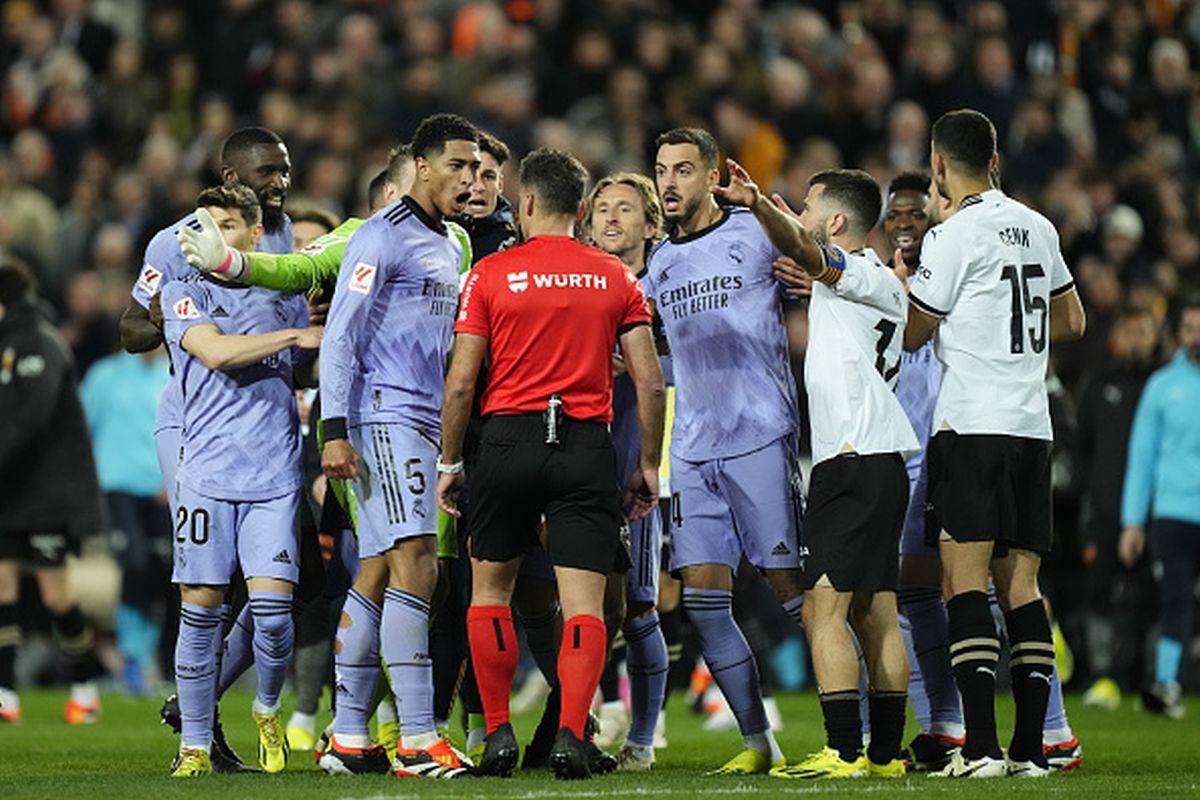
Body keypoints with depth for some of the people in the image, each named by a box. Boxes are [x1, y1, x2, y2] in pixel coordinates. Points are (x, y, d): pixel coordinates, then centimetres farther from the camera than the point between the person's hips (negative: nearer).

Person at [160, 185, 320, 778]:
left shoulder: (286, 297, 16)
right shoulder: (186, 293, 6)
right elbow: (215, 351, -11)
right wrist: (296, 337, -11)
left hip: (275, 477, 2)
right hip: (208, 474, -2)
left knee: (272, 603, -10)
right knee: (201, 607, -3)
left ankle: (267, 709, 17)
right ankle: (195, 744, 6)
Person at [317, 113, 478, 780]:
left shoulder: (450, 246, 19)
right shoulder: (384, 236, -8)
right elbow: (341, 336, -12)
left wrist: (452, 442, 23)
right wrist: (336, 431, -19)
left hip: (424, 424, 9)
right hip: (384, 417, -9)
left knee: (377, 575, 9)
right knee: (415, 566, -16)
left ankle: (348, 737, 11)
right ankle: (418, 741, -19)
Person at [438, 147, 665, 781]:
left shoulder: (491, 274, 1)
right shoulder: (615, 278, 6)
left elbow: (461, 382, -3)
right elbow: (650, 383, 3)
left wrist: (448, 461, 7)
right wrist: (648, 465, 12)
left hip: (508, 441, 0)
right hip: (587, 445, 1)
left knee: (490, 588, 16)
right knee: (584, 602, -1)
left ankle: (498, 732, 12)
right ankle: (570, 735, -15)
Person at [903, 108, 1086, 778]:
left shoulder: (953, 236, -9)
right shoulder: (1037, 228, 13)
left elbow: (914, 335, 0)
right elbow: (1072, 322, 24)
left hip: (973, 426, -7)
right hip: (1034, 426, 7)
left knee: (965, 579, -8)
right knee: (1021, 584, 7)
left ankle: (981, 747, -17)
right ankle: (1029, 748, 3)